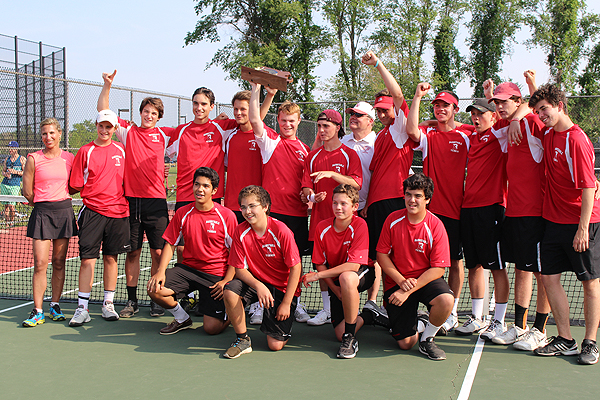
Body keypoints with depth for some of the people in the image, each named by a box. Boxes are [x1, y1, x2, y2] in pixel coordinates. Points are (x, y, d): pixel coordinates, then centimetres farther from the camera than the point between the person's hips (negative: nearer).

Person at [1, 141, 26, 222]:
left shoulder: (22, 159, 1)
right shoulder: (7, 159, 13)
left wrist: (15, 172, -16)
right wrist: (5, 174, -5)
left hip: (15, 185, -4)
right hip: (4, 184, 4)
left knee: (11, 205, -12)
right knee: (6, 205, 5)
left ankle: (12, 221, 4)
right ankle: (7, 222, 14)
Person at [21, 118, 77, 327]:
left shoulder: (69, 158, 5)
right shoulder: (33, 159, -1)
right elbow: (27, 192, 0)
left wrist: (58, 198, 7)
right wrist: (44, 203, 9)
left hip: (64, 211, 2)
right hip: (41, 213, -2)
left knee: (59, 262, 7)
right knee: (40, 264, -6)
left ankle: (55, 304, 18)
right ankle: (37, 311, 1)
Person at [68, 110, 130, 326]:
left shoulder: (121, 150, 9)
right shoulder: (86, 151, 1)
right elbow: (76, 186, 2)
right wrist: (94, 194, -2)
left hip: (118, 211, 2)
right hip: (92, 211, -2)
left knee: (111, 258, 9)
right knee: (87, 259, -4)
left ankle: (108, 304, 19)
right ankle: (82, 308, 3)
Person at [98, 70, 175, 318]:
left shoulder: (164, 134, 10)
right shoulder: (128, 131, 10)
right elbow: (103, 111, 9)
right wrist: (107, 85, -1)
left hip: (156, 201, 0)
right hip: (131, 200, 1)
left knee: (158, 252, -1)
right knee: (132, 253, 6)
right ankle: (131, 301, 14)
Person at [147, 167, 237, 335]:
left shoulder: (227, 216, -7)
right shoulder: (182, 213, 2)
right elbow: (170, 244, 6)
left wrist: (226, 281, -15)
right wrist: (160, 271, -9)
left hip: (216, 275, -4)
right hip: (187, 269, 4)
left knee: (212, 328, -15)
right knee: (154, 289, -20)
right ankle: (182, 318, 9)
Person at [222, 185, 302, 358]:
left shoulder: (281, 231, -20)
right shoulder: (240, 231, -9)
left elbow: (295, 268, -15)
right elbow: (240, 269, -6)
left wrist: (286, 303, -15)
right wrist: (258, 286, -26)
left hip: (282, 288, -3)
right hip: (256, 282, 3)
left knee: (275, 345, -11)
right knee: (230, 290, -30)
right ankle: (243, 339, -10)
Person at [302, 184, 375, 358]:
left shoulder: (359, 225, -21)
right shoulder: (323, 227, -9)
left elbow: (353, 265, -28)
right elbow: (320, 264, -2)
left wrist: (317, 275, -26)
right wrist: (335, 289, -15)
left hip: (362, 274, -4)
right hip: (335, 280, 4)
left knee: (346, 277, -42)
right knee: (340, 334, -8)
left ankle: (351, 338, -24)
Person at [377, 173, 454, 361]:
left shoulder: (435, 226, -12)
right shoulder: (393, 220, -6)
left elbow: (438, 269, -14)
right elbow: (382, 255, -1)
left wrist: (409, 290, -22)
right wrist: (401, 281, -16)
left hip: (426, 279, 0)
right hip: (396, 282, 1)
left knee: (446, 300, -35)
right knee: (405, 343, -7)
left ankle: (427, 340, -5)